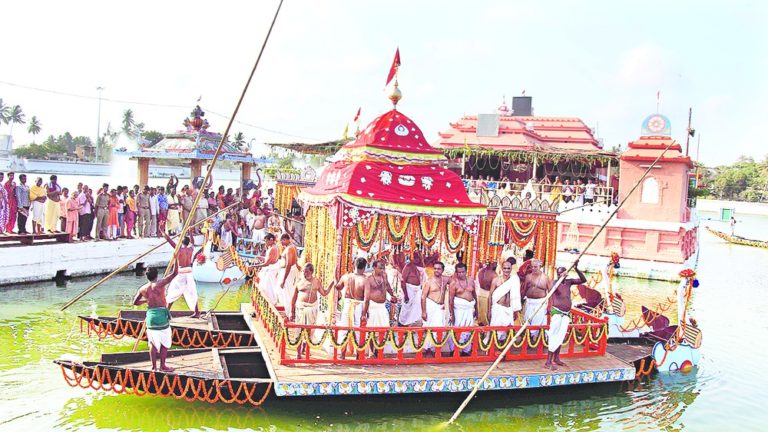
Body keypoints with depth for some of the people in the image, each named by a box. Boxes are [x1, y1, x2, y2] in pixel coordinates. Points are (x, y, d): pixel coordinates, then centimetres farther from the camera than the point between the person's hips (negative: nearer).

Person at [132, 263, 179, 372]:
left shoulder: (143, 289, 3)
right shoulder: (159, 284, -10)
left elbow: (135, 302, 15)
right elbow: (174, 273, -13)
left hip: (150, 315, 5)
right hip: (161, 314, -4)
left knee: (153, 343, 10)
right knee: (165, 342, 6)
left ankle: (154, 367, 13)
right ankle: (162, 366, 8)